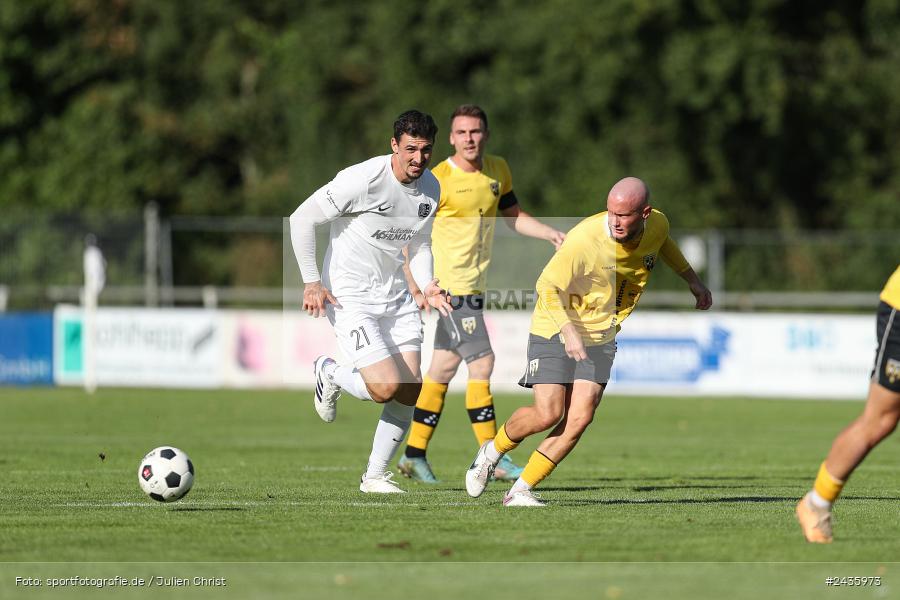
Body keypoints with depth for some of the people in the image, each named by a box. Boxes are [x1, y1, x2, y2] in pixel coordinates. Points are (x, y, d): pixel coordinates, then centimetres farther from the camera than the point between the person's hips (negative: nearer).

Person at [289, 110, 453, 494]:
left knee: (410, 392, 2)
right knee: (386, 387, -18)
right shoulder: (362, 180, -20)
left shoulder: (431, 188, 2)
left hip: (396, 296, 7)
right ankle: (330, 373, 14)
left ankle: (375, 476, 19)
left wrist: (426, 285, 0)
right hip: (349, 297, -7)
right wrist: (311, 282, -15)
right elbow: (302, 219, -15)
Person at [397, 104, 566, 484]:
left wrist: (551, 234, 5)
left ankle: (414, 454, 19)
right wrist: (417, 288, -19)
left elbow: (513, 216, 20)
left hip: (474, 284, 7)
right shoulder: (438, 181, -14)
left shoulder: (498, 171, 7)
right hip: (450, 285, -7)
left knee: (444, 368, 11)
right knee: (481, 364, -11)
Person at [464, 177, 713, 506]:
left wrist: (693, 280, 23)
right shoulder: (584, 238, -26)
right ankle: (493, 451, 18)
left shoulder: (657, 225, -6)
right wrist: (568, 331, -34)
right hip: (554, 330, -5)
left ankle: (521, 490, -3)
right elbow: (547, 287, -21)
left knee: (579, 418, -11)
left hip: (600, 338, 5)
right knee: (547, 414, -14)